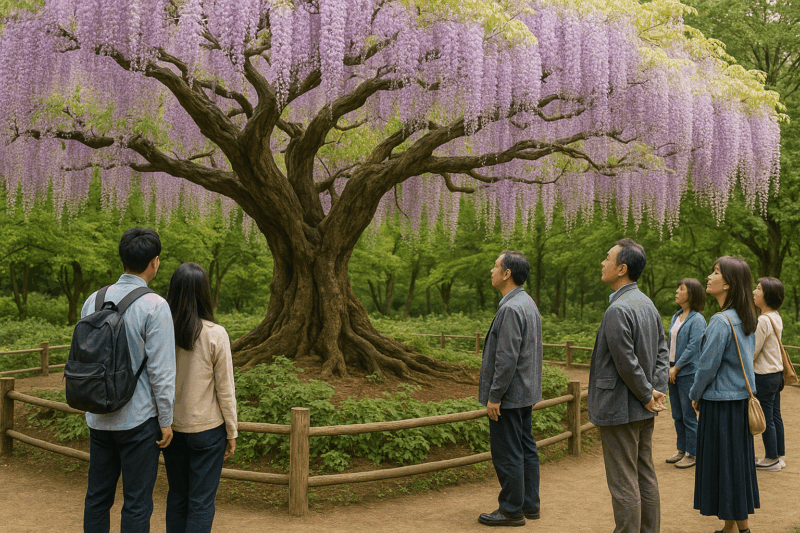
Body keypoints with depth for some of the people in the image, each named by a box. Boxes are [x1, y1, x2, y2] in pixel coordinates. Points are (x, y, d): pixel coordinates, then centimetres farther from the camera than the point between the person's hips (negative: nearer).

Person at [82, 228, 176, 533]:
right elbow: (161, 370, -15)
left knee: (97, 496, 17)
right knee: (137, 503, 4)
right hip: (138, 418, -6)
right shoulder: (154, 306, -15)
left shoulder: (94, 300, 4)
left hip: (99, 417, 6)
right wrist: (166, 420, -6)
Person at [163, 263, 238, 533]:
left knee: (176, 497, 19)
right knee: (201, 502, 7)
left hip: (170, 427, 3)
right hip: (207, 429, -3)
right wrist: (232, 432, 3)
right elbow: (225, 389, -9)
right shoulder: (215, 335, -15)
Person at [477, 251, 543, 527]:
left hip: (509, 393, -10)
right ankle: (529, 504, 25)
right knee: (526, 449, 15)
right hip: (525, 392, 10)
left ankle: (511, 510, 9)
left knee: (507, 454, -1)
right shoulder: (528, 303, 11)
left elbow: (507, 358, -24)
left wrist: (494, 396, -18)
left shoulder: (511, 309, -21)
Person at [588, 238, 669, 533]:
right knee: (646, 477, 17)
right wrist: (658, 391, 4)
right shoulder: (647, 303, 8)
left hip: (619, 409, -9)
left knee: (624, 484, 0)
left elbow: (627, 363, -22)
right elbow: (662, 352, 11)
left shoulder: (617, 310, -21)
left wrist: (647, 396, -10)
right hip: (644, 410, 9)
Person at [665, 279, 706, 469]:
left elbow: (693, 346, -16)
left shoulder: (697, 319, -11)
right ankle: (682, 450, 24)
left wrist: (676, 367, -14)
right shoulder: (676, 317, 12)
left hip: (688, 373, -8)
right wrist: (668, 366, 8)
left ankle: (692, 454, 9)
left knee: (689, 416, -1)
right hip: (673, 373, 8)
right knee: (677, 415, 13)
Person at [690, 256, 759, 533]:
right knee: (738, 460, 15)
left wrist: (695, 395, -2)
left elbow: (707, 365, -18)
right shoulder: (746, 318, 6)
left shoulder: (721, 321, -21)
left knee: (722, 462, 3)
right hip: (742, 399, 9)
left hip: (721, 403, -9)